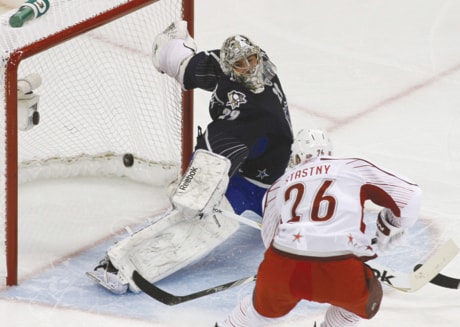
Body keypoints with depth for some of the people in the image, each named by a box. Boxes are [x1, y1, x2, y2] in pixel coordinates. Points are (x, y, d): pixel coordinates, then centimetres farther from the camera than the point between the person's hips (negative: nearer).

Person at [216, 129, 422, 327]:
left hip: (281, 268, 3)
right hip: (339, 273, -3)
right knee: (365, 299, 30)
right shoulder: (354, 168, 16)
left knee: (265, 307, 35)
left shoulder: (280, 184, 24)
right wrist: (391, 226, 32)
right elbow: (409, 194, 14)